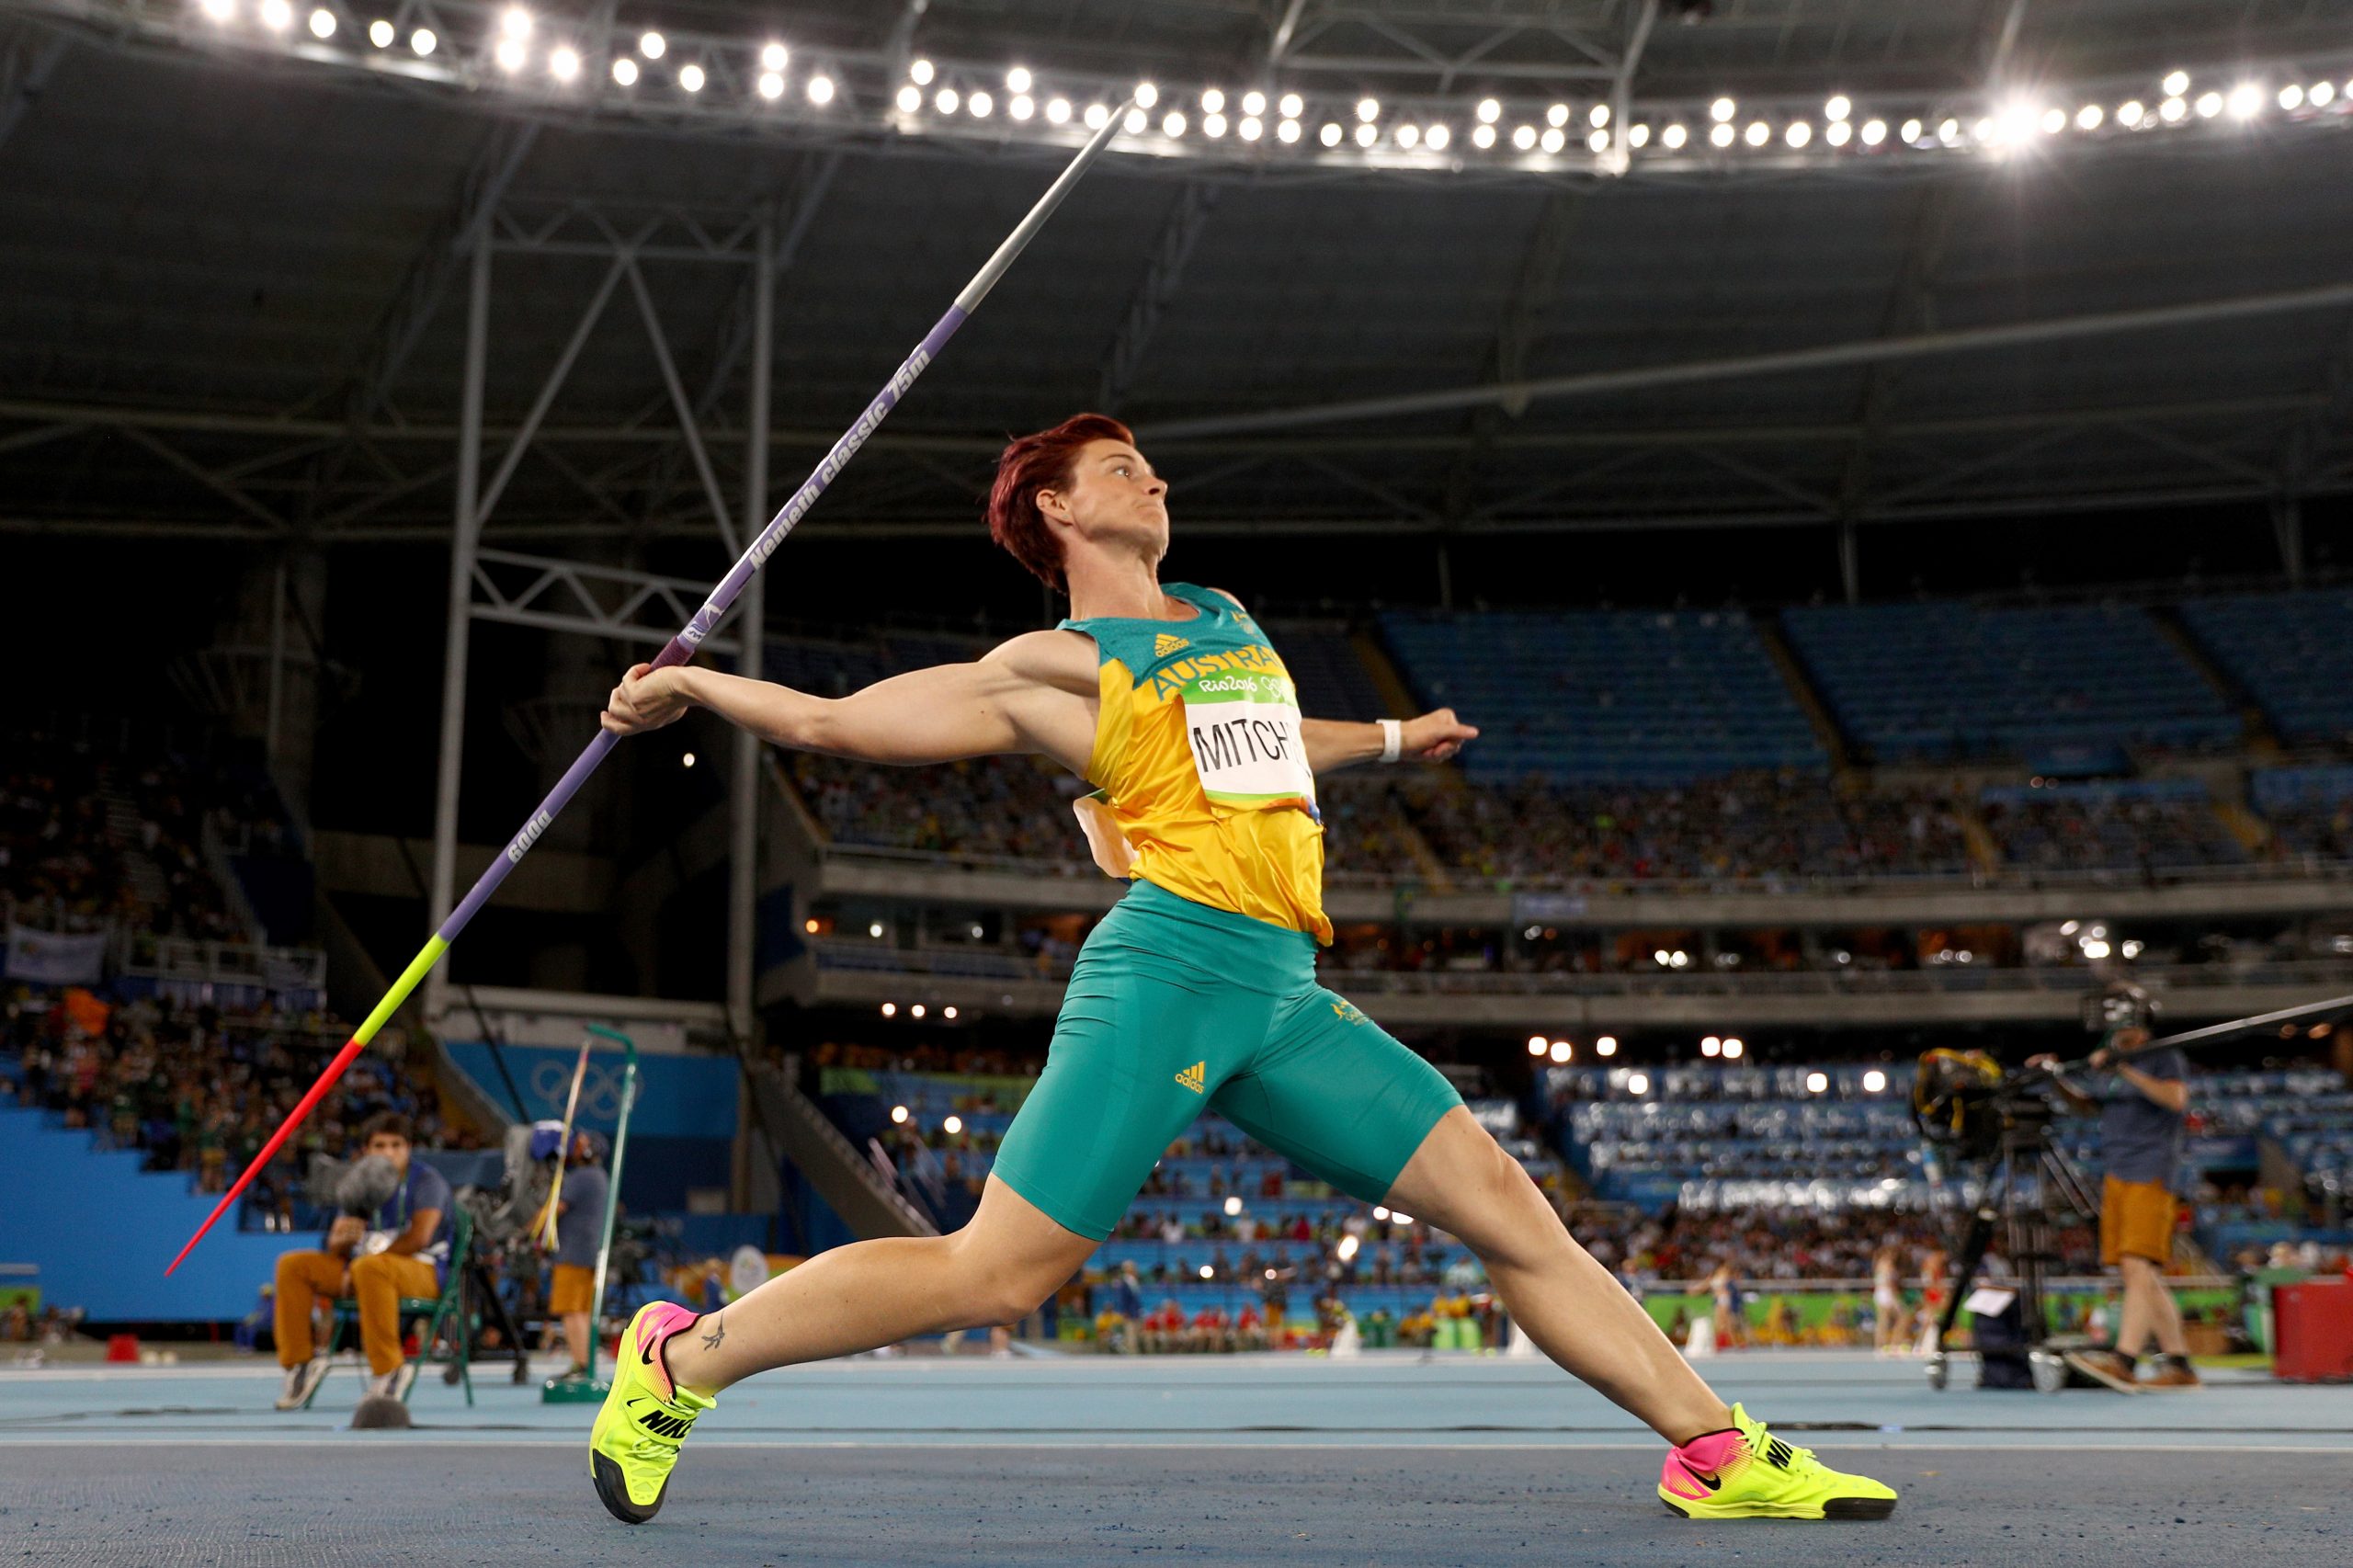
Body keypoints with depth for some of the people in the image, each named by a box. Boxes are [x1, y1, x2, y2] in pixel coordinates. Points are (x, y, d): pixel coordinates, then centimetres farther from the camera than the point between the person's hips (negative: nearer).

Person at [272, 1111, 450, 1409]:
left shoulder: (427, 1180, -6)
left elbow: (419, 1237, -20)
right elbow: (335, 1249, 9)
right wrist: (343, 1238, -18)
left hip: (422, 1270, -7)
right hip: (360, 1268, 7)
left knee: (369, 1267, -40)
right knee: (292, 1265, -6)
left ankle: (388, 1370, -35)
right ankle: (299, 1362, -3)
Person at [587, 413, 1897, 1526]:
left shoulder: (1227, 622, 26)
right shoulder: (1059, 665, 3)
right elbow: (839, 722, 6)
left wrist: (1392, 739, 56)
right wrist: (693, 685, 1)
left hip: (1286, 996, 7)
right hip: (1175, 965, -7)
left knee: (1508, 1207, 3)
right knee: (995, 1274, -11)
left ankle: (1719, 1452, 9)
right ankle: (678, 1359, 5)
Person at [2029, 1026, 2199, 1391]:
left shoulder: (2165, 1058, 2)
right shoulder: (2116, 1072, 24)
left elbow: (2176, 1098, -16)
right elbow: (2088, 1105, 35)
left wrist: (2123, 1070, -19)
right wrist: (2054, 1078, 19)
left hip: (2150, 1175, -8)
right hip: (2116, 1176, 8)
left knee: (2138, 1267, -19)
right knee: (2145, 1278, 5)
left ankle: (2124, 1360, -30)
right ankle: (2178, 1364, 8)